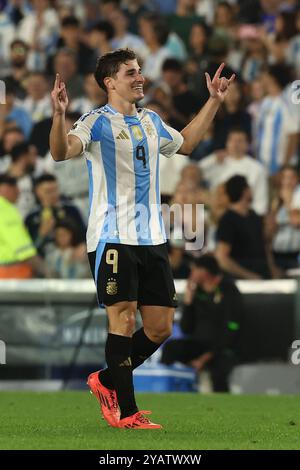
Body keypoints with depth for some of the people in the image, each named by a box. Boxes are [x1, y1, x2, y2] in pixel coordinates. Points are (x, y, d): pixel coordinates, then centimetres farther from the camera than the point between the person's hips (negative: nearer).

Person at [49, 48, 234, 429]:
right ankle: (126, 412, -4)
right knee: (123, 318, -10)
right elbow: (62, 152, -23)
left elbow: (184, 143, 37)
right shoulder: (97, 122, -5)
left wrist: (214, 101, 34)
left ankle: (107, 381, 24)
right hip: (111, 237, -7)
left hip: (152, 239, 7)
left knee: (159, 328, 5)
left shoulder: (151, 122, 16)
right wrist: (59, 115, -40)